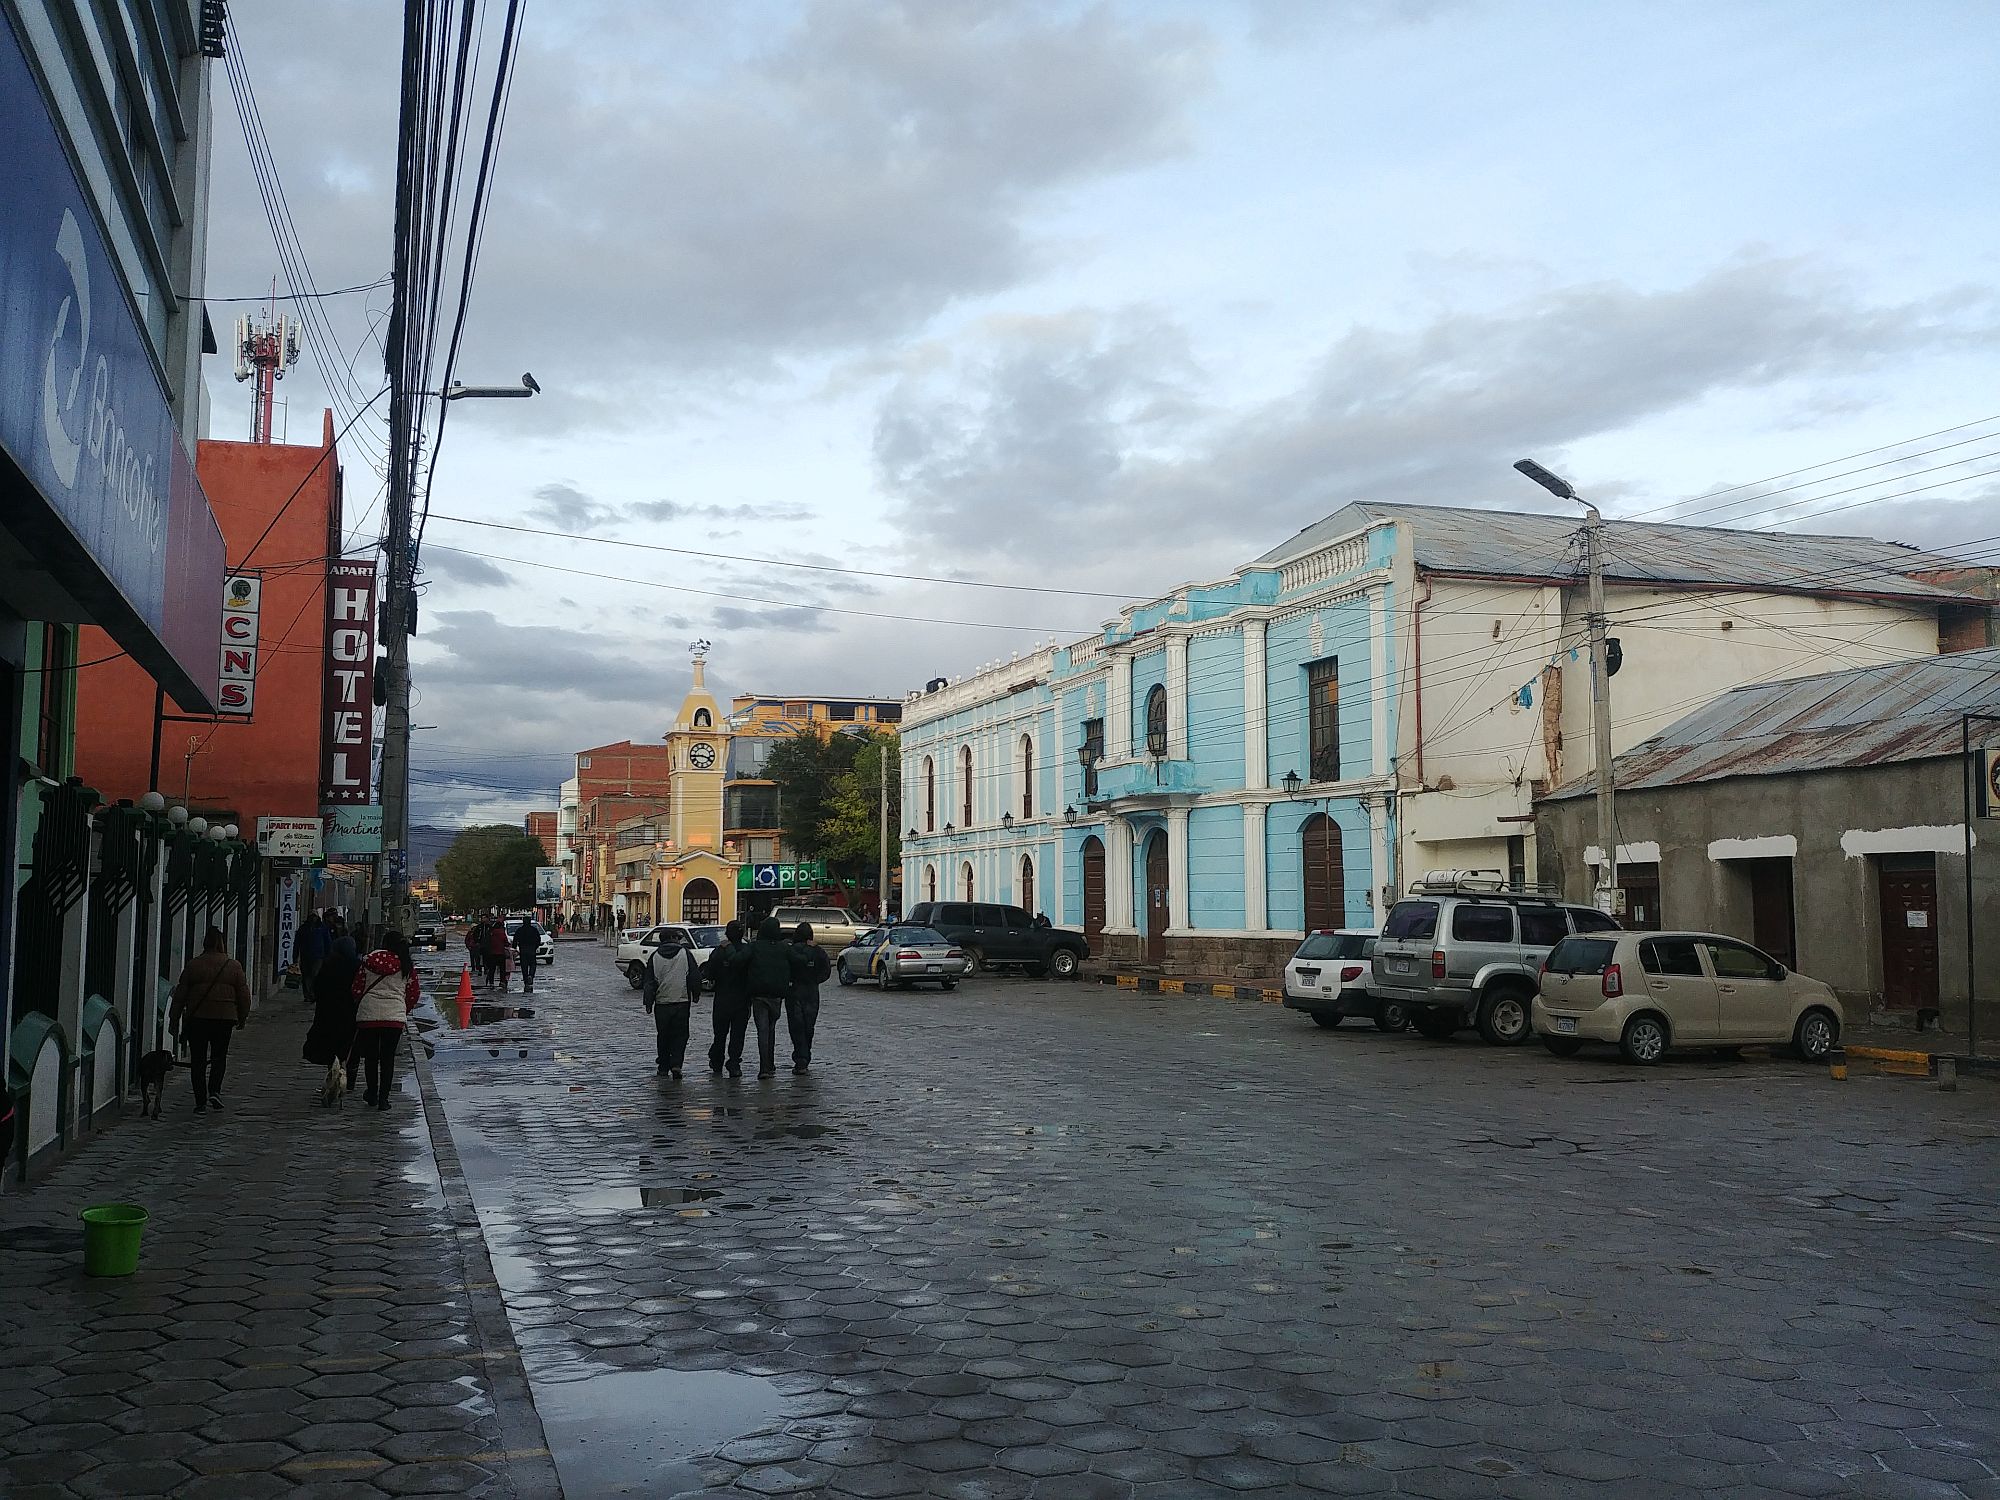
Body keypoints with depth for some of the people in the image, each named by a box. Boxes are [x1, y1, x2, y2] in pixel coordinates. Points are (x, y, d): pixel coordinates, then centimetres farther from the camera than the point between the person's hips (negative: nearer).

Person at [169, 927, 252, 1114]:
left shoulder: (193, 964, -1)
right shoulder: (234, 966, 0)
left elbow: (180, 993, 2)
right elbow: (243, 995, 5)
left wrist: (174, 1017, 10)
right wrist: (242, 1018, 17)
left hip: (197, 1017, 0)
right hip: (225, 1017, 0)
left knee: (198, 1059, 5)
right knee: (219, 1056, 16)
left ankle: (201, 1102, 5)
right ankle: (214, 1090, -3)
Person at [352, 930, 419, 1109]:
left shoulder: (368, 960, 2)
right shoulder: (407, 966, 4)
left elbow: (357, 988, 4)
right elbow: (414, 995, 7)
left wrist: (359, 1006, 21)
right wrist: (404, 1011, 23)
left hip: (368, 1014, 0)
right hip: (395, 1016, 0)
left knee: (370, 1056, 16)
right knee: (388, 1057, 7)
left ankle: (372, 1094, 26)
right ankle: (383, 1098, 5)